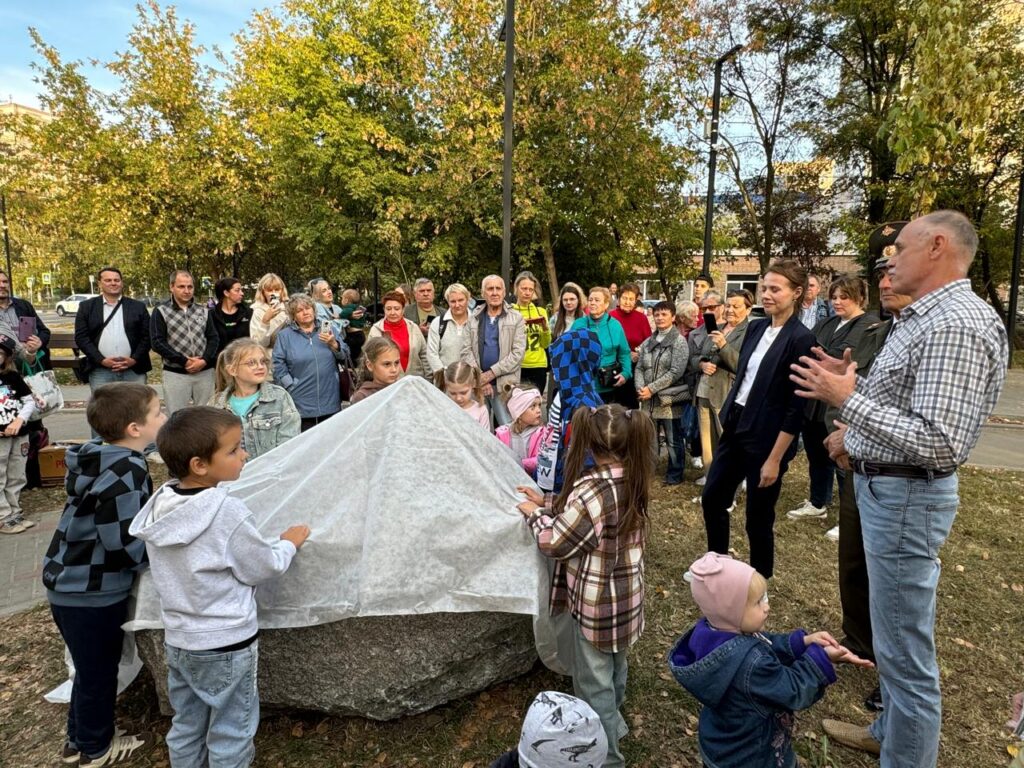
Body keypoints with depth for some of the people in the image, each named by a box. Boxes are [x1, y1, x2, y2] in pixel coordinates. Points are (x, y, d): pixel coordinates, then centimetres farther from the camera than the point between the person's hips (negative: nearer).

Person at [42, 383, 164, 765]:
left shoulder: (100, 457, 1)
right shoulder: (124, 474, -27)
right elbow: (126, 546, -27)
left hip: (74, 584, 9)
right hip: (91, 592, -9)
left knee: (91, 669, 25)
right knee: (98, 672, 13)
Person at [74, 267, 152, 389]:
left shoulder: (138, 307, 8)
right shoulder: (87, 307, 7)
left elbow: (147, 336, 4)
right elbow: (81, 337, 1)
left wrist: (134, 359, -9)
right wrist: (101, 360, -10)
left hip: (134, 370, 0)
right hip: (100, 372, 0)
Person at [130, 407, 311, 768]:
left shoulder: (160, 505, -6)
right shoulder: (228, 513, -27)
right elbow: (263, 568, -14)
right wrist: (289, 543, 3)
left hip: (178, 640, 7)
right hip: (226, 645, -6)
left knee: (186, 728, 23)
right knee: (231, 735, 13)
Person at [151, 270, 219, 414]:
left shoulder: (203, 311, 9)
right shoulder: (161, 311, -2)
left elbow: (213, 338, 6)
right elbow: (157, 342, -8)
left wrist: (204, 360, -11)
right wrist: (184, 361, -14)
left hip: (205, 372, 3)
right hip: (175, 373, -3)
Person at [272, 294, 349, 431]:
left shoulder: (328, 330, 11)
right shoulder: (284, 335, 3)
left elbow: (344, 357, 6)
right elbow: (279, 366, -2)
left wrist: (333, 344, -13)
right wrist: (292, 387, -11)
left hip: (330, 402, 3)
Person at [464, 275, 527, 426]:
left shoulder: (516, 319, 4)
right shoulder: (473, 319, 11)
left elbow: (518, 353, -5)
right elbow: (467, 352, 3)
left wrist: (492, 373, -12)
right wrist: (480, 378, -9)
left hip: (505, 385, -2)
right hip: (478, 384, 3)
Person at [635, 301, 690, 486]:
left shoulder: (679, 341, -6)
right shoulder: (648, 342, 12)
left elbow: (676, 372, -14)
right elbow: (639, 368, 10)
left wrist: (651, 388, -17)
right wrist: (640, 388, -10)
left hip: (669, 399, -5)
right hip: (649, 400, 5)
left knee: (673, 440, 5)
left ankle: (675, 474, 18)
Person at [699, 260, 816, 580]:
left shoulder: (801, 340, -15)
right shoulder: (755, 327, 6)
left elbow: (796, 407, -16)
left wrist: (775, 458, -16)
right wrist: (727, 418, 11)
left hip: (766, 438, -7)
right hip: (735, 428, 7)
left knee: (758, 517, 8)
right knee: (711, 498, 15)